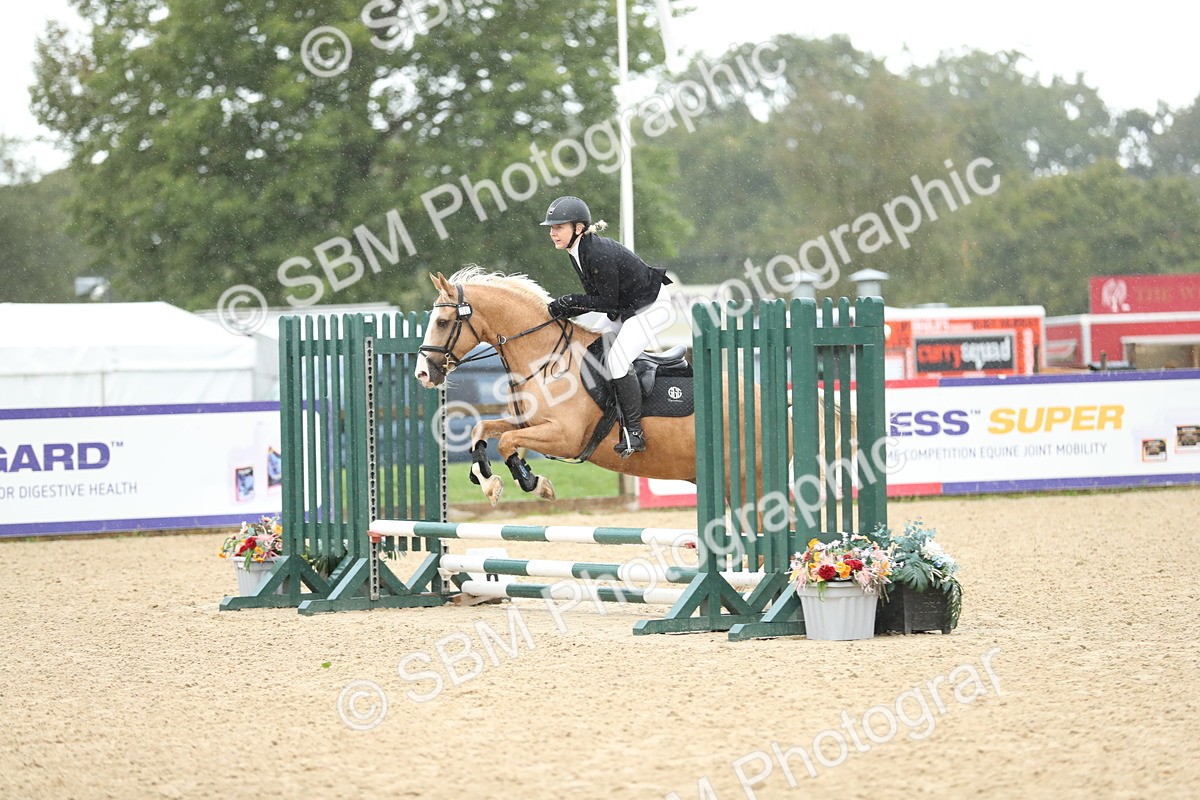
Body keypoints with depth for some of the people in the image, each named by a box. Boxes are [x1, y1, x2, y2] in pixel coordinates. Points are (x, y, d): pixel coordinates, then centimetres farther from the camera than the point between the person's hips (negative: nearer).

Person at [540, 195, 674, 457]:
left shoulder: (599, 254, -29)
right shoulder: (577, 253, 0)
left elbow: (608, 302, -24)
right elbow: (597, 297, 4)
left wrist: (571, 302, -22)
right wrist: (563, 310, -10)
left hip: (653, 307, -10)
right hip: (626, 309, 10)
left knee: (616, 360, -19)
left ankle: (634, 433, -13)